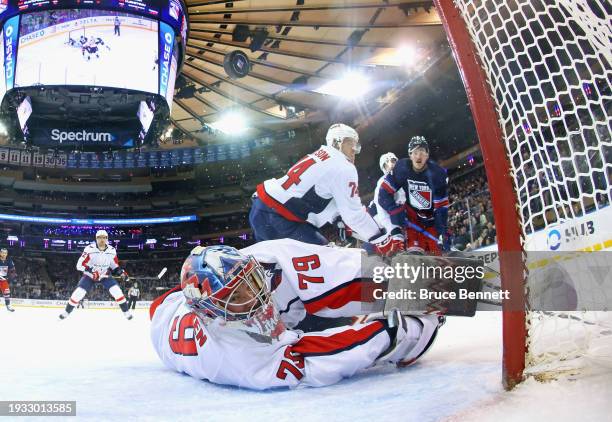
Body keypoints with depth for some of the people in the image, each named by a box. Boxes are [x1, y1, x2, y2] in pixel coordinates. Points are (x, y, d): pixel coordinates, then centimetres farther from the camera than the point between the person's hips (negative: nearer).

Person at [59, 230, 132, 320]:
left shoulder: (111, 251, -11)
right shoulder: (89, 249, -22)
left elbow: (114, 266, 4)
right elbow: (80, 265, -21)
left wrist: (121, 272, -13)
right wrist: (91, 271, -34)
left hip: (105, 276, 2)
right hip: (89, 275, -2)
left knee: (117, 291, -15)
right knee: (79, 293, -14)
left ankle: (126, 312, -2)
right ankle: (66, 312, 8)